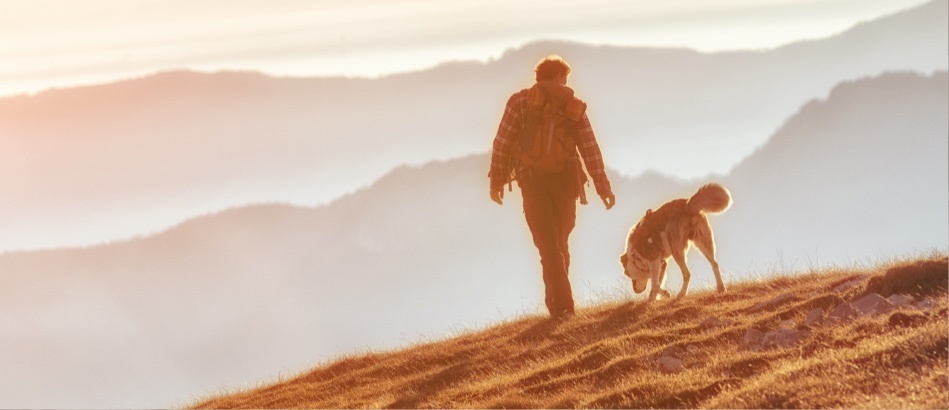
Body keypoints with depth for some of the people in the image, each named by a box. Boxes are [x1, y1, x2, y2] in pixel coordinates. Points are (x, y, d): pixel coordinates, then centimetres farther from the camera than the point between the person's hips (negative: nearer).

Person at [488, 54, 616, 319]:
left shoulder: (520, 102, 1)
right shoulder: (574, 106, 6)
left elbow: (502, 143, -3)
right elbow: (590, 149, 3)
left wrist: (497, 179, 5)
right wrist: (603, 186, 4)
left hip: (533, 182, -2)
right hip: (566, 181, 2)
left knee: (549, 246, -3)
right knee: (560, 244, 17)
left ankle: (562, 304, -15)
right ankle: (556, 301, 23)